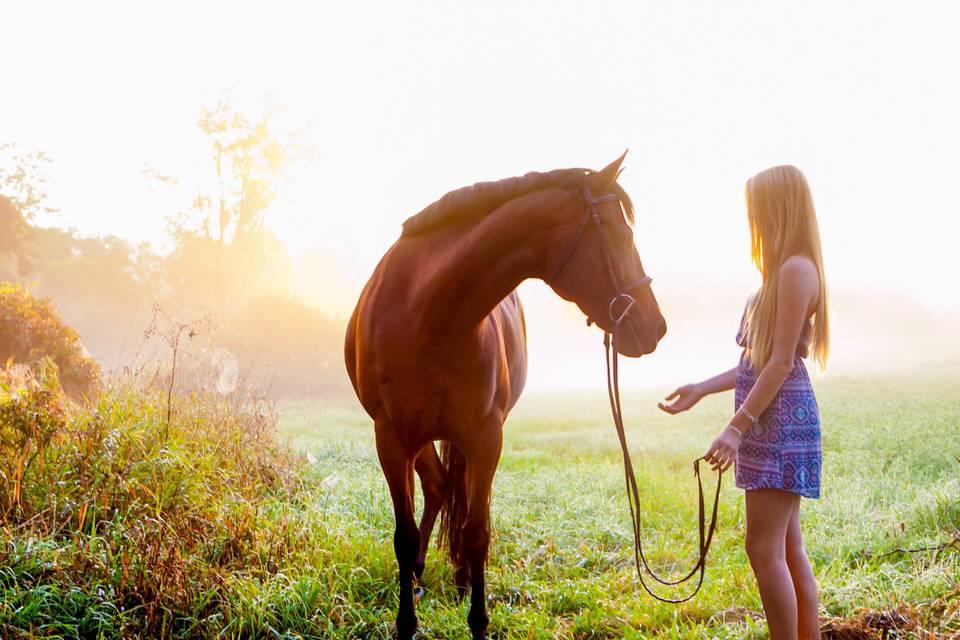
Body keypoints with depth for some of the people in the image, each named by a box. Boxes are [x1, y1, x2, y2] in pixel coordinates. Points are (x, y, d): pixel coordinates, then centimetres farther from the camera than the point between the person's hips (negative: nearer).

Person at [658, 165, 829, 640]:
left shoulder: (796, 270, -14)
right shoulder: (785, 272, 15)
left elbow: (781, 363, -19)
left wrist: (736, 427, -20)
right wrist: (701, 390, 15)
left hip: (780, 420, -10)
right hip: (773, 422, 10)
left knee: (764, 549, -6)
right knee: (788, 547, 13)